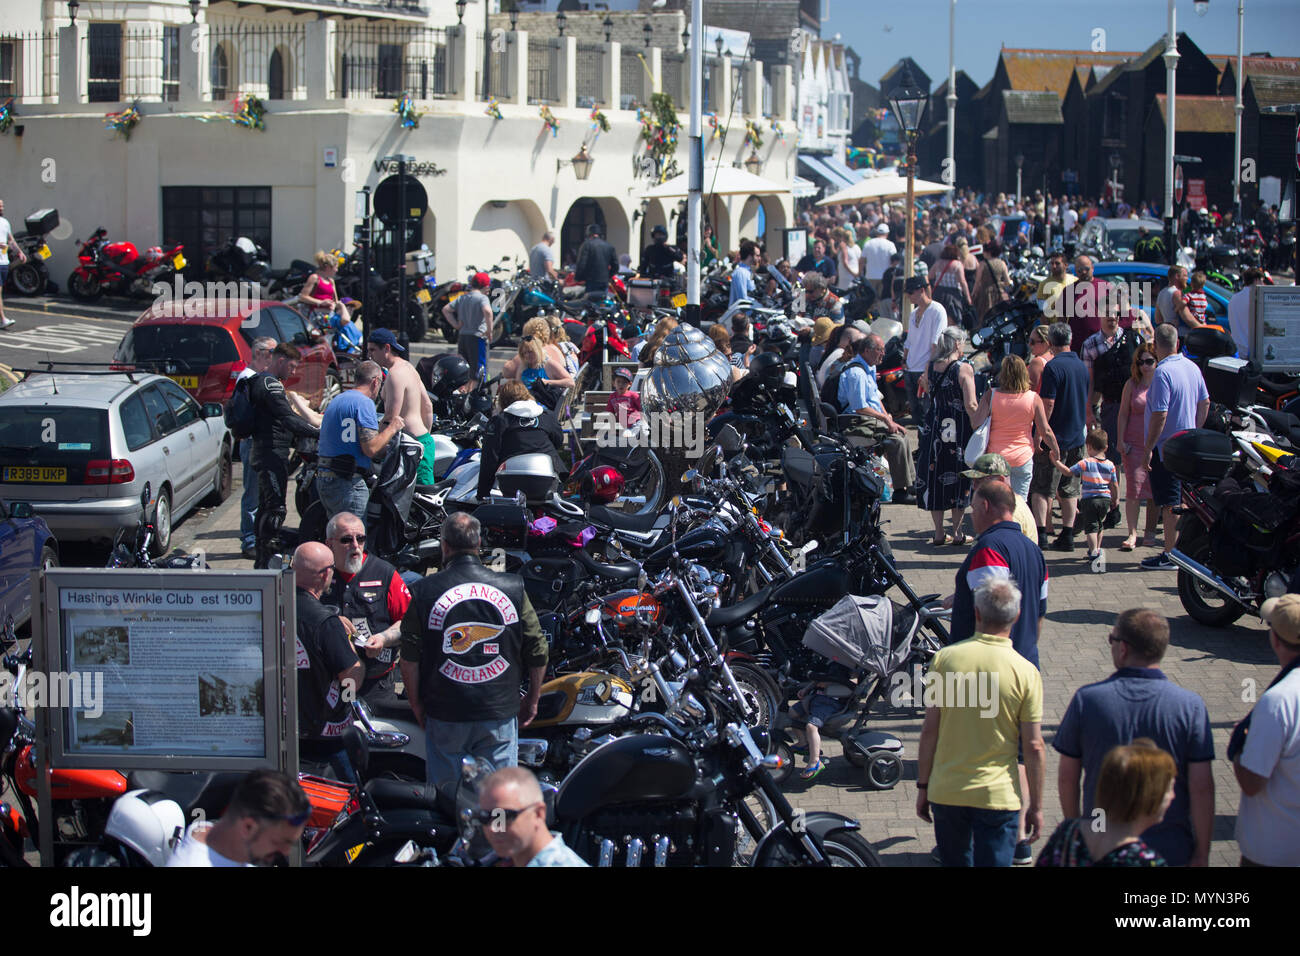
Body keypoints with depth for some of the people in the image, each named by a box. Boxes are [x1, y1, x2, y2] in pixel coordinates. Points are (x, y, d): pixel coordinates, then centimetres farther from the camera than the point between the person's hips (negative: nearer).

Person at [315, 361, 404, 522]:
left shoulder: (336, 401, 19)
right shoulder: (364, 403, -10)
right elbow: (370, 448, -18)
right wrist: (392, 429, -2)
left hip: (323, 479, 9)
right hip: (347, 484, -9)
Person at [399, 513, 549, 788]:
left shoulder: (424, 592, -6)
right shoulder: (513, 588, -3)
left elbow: (410, 660, -4)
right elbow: (537, 651, 1)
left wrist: (417, 707, 8)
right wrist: (532, 700, 15)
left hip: (444, 715, -1)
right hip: (500, 713, 1)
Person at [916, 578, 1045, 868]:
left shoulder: (945, 658, -6)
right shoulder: (1025, 672, -10)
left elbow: (929, 731, -4)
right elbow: (1033, 746, -8)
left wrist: (923, 786, 7)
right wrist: (1036, 805, 2)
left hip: (946, 790, 2)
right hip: (999, 796, -2)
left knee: (954, 862, 19)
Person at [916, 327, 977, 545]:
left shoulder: (932, 366, 0)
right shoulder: (964, 368, -14)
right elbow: (971, 405, -17)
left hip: (935, 427, 4)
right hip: (959, 429, -4)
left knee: (935, 476, 10)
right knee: (959, 478, 7)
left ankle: (939, 531, 13)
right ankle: (957, 532, 10)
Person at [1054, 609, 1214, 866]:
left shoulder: (1086, 699, -9)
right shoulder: (1191, 706, -11)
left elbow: (1067, 777, -2)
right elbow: (1202, 787, -11)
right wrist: (1201, 854, -2)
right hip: (1170, 851, 0)